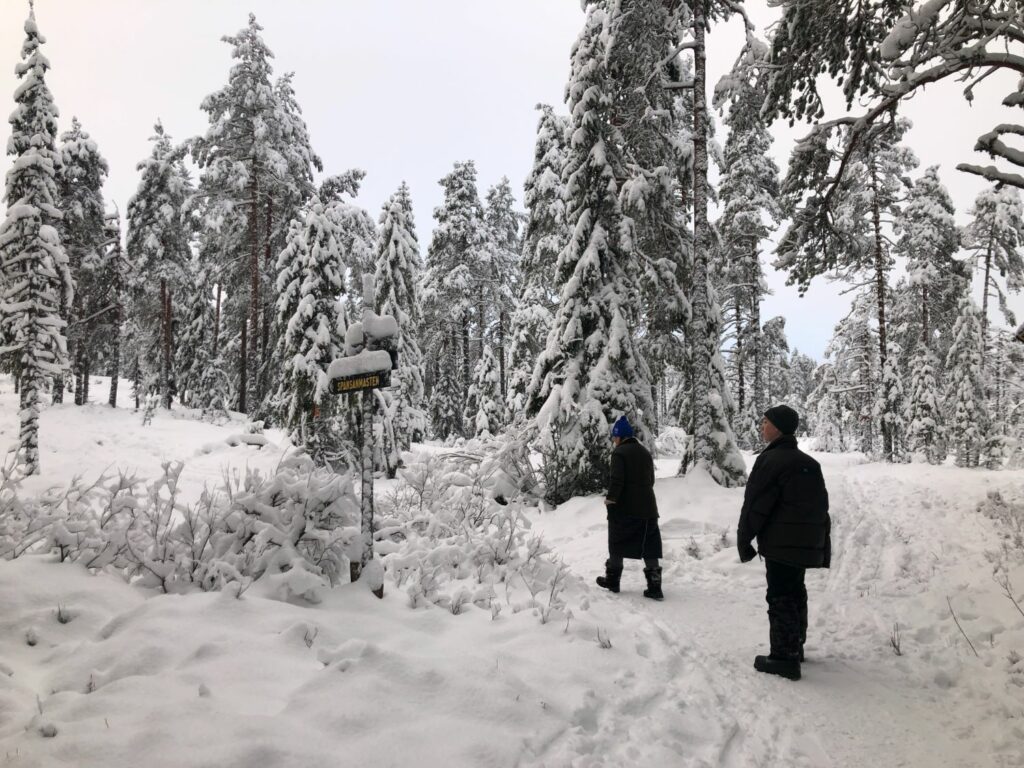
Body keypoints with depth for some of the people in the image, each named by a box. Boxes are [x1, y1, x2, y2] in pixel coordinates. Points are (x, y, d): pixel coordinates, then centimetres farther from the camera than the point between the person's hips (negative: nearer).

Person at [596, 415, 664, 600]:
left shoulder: (619, 452, -10)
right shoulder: (645, 452, 13)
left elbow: (616, 480, -18)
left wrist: (611, 498, -7)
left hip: (624, 509, -6)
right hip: (647, 508, 6)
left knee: (617, 545, 10)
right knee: (650, 547, 5)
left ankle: (612, 579, 20)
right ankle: (654, 586, 0)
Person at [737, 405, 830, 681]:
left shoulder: (770, 460, -14)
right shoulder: (809, 463, 14)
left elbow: (755, 505, -15)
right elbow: (821, 506, 17)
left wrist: (743, 540, -6)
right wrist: (823, 546, 21)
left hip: (780, 544, -9)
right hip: (808, 543, 9)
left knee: (780, 598, -3)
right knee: (796, 593, 20)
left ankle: (784, 658, -1)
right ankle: (795, 647, 32)